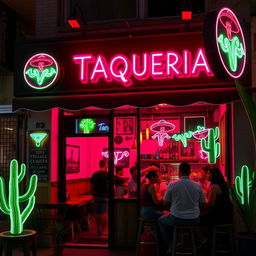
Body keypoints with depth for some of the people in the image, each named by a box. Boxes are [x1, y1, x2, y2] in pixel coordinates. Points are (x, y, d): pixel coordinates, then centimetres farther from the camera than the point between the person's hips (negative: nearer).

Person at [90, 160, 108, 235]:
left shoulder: (94, 174, 4)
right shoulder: (108, 174, -7)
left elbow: (91, 186, 6)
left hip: (96, 196, 4)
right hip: (105, 196, -4)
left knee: (97, 213, 12)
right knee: (104, 213, -1)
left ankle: (98, 229, 20)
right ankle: (103, 230, -2)